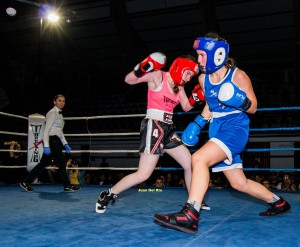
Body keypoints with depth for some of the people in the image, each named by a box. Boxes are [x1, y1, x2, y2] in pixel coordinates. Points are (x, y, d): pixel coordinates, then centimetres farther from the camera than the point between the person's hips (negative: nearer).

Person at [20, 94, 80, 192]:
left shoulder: (60, 114, 19)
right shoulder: (52, 113, -9)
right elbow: (46, 130, -15)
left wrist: (65, 144, 17)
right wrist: (46, 146, -22)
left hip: (57, 141, 9)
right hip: (51, 141, -9)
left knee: (43, 163, 10)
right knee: (62, 162, -5)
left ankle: (26, 182, 16)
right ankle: (67, 186, 4)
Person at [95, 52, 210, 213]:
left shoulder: (179, 86, 13)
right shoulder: (158, 76, -8)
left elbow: (186, 107, 19)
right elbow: (129, 80, -12)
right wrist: (142, 68, -30)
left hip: (168, 129, 9)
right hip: (154, 126, -8)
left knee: (190, 164, 9)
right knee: (143, 174, -14)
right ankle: (108, 195, 3)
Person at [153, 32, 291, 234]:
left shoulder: (238, 76, -10)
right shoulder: (203, 79, 6)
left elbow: (253, 108, -4)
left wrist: (243, 102, -26)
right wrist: (198, 123, 9)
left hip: (235, 127, -7)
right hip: (217, 130, 7)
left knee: (199, 158, -29)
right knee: (239, 183, 13)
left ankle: (190, 216, -31)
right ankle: (279, 203, 35)